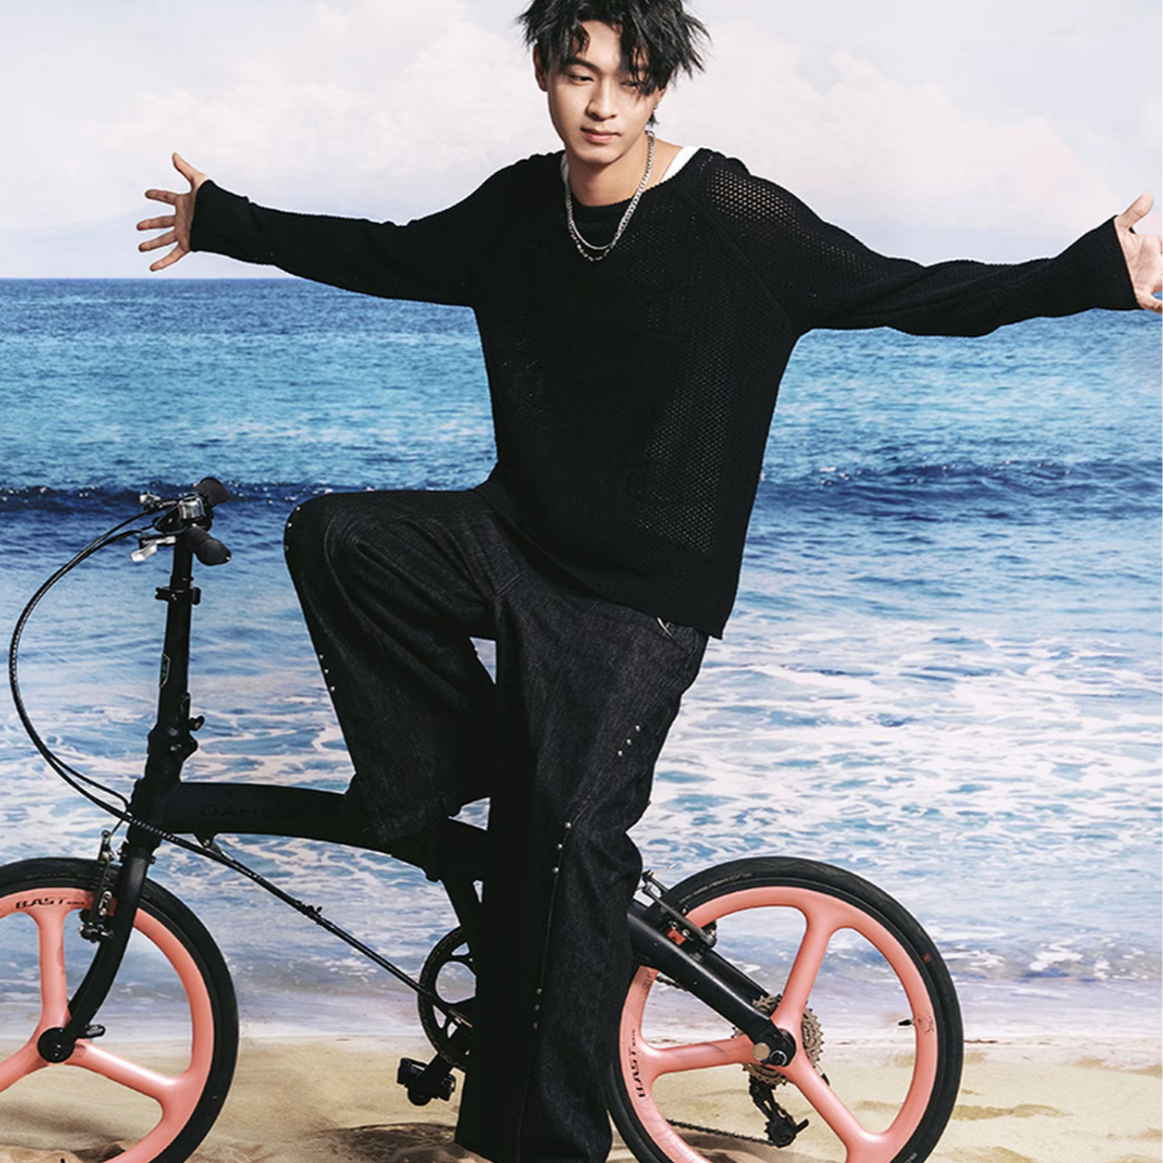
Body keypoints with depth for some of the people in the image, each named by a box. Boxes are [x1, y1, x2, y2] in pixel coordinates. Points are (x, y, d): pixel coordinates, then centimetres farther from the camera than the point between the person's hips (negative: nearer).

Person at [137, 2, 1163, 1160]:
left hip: (644, 595, -5)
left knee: (570, 831, -15)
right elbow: (385, 255, 17)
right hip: (516, 543, 5)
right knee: (333, 534, -16)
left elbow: (908, 293, -10)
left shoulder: (741, 219, -13)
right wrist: (223, 221, 22)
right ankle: (454, 761, 2)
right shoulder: (515, 209, 1)